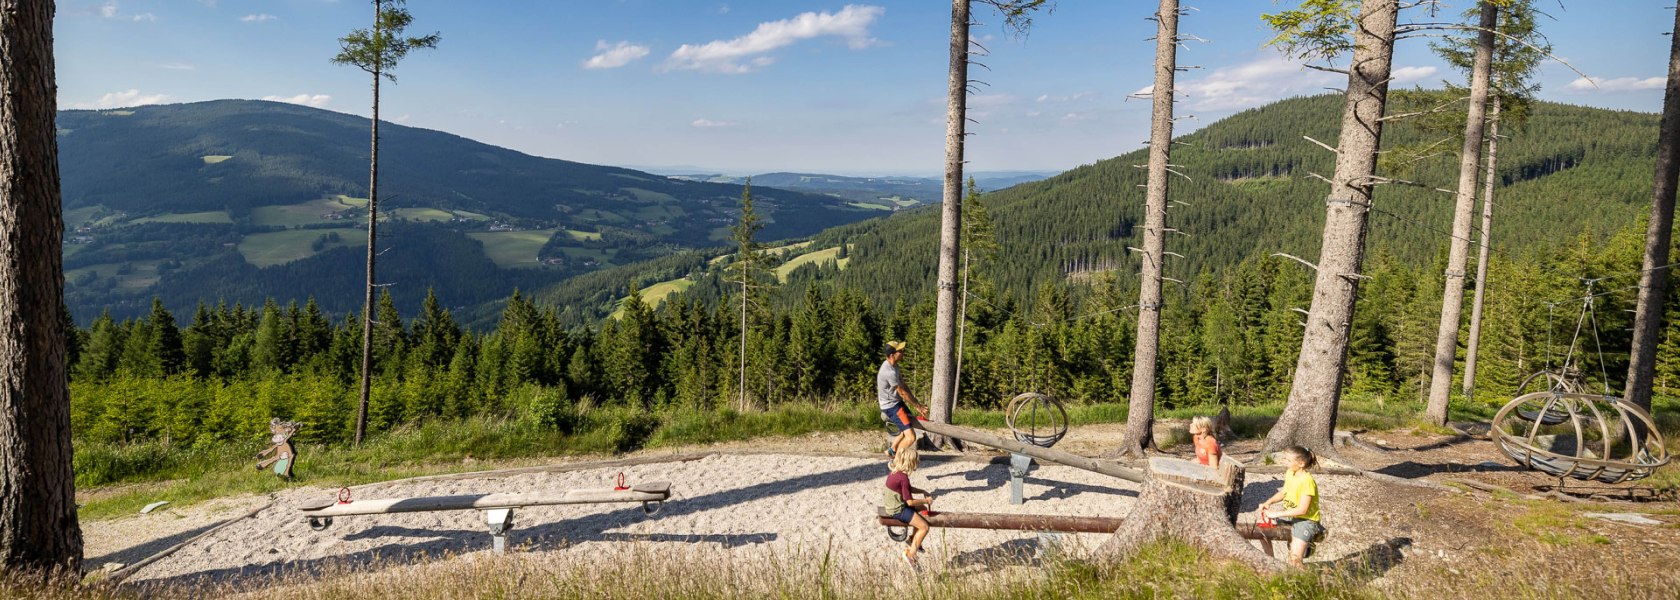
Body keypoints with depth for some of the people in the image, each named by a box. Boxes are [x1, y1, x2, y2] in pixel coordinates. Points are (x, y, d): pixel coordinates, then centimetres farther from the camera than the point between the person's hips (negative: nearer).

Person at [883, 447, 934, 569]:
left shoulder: (894, 472, 2)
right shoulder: (903, 478, -26)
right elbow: (910, 501, -24)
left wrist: (923, 491, 8)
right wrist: (926, 500, -10)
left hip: (892, 505, 10)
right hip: (898, 510, -10)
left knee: (922, 509, 26)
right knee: (924, 527, -8)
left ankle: (914, 538, 32)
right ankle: (910, 554, -3)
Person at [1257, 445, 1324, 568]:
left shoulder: (1307, 481, -24)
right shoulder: (1290, 473, 0)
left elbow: (1302, 510, -26)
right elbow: (1283, 492, 17)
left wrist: (1277, 514, -25)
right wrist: (1268, 502, 0)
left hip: (1306, 519, -9)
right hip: (1289, 515, 9)